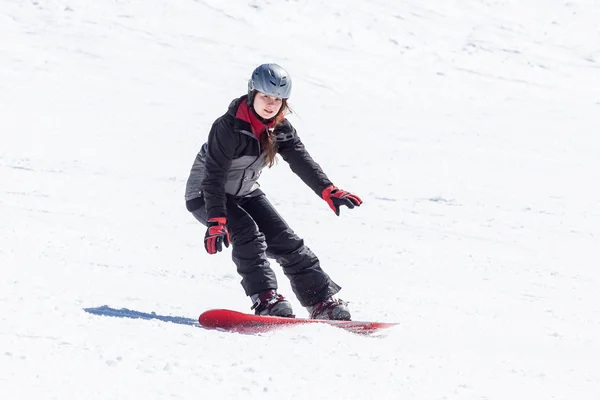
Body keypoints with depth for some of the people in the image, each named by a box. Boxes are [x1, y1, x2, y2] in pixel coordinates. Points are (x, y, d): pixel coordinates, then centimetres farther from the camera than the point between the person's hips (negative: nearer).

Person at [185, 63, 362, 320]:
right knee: (247, 232, -30)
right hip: (205, 196, -6)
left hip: (245, 193, 6)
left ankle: (321, 301, -1)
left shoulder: (281, 129, -7)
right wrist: (216, 222, -39)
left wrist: (328, 191, -34)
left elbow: (302, 162, -17)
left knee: (286, 241, -4)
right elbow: (214, 176, -31)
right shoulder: (228, 127, -27)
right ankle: (266, 300, -33)